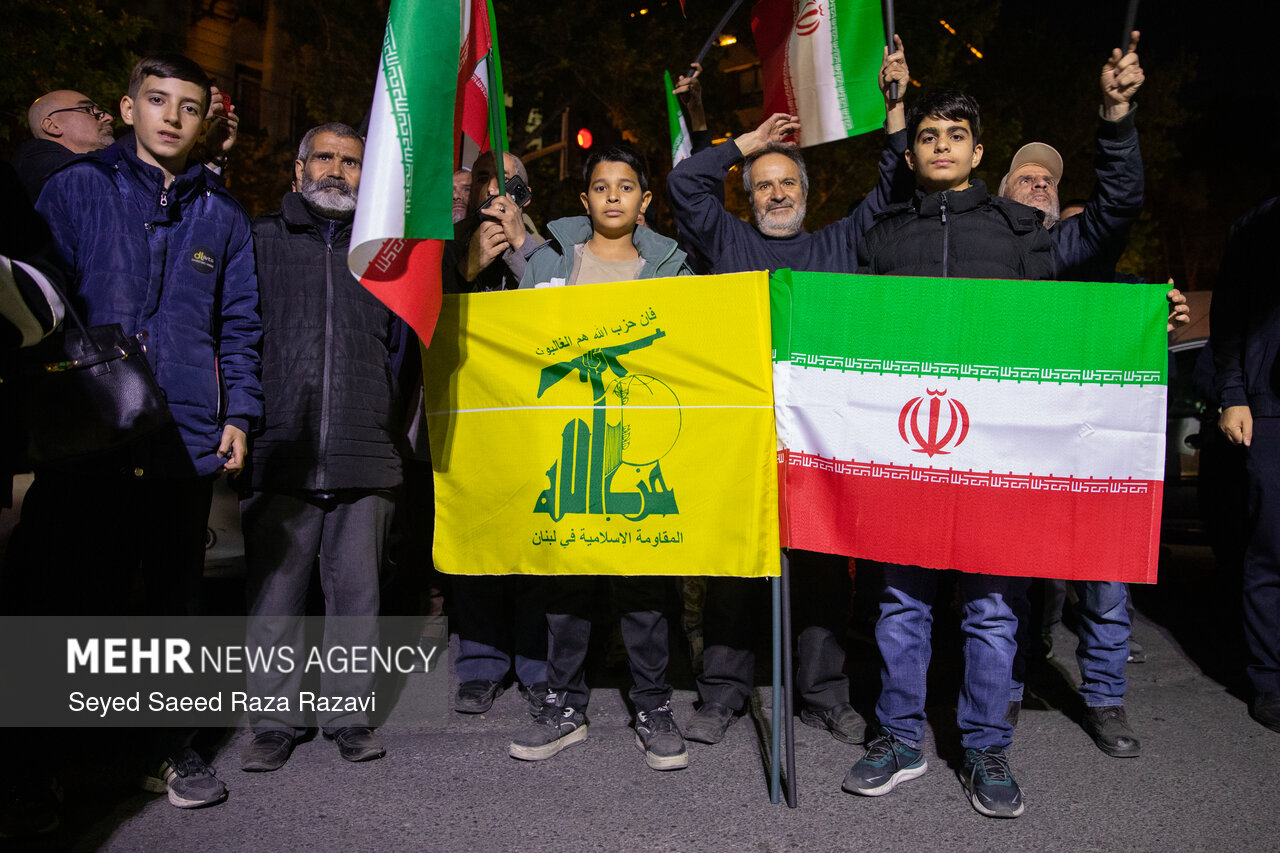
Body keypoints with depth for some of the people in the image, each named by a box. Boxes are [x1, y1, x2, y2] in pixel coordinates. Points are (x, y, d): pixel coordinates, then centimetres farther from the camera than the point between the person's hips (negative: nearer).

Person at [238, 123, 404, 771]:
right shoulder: (260, 239, 10)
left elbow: (405, 345, 19)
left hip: (364, 457, 1)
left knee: (356, 589, 6)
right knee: (275, 591, 4)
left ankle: (350, 714, 19)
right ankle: (274, 720, 18)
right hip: (280, 451, -1)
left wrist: (392, 424, 8)